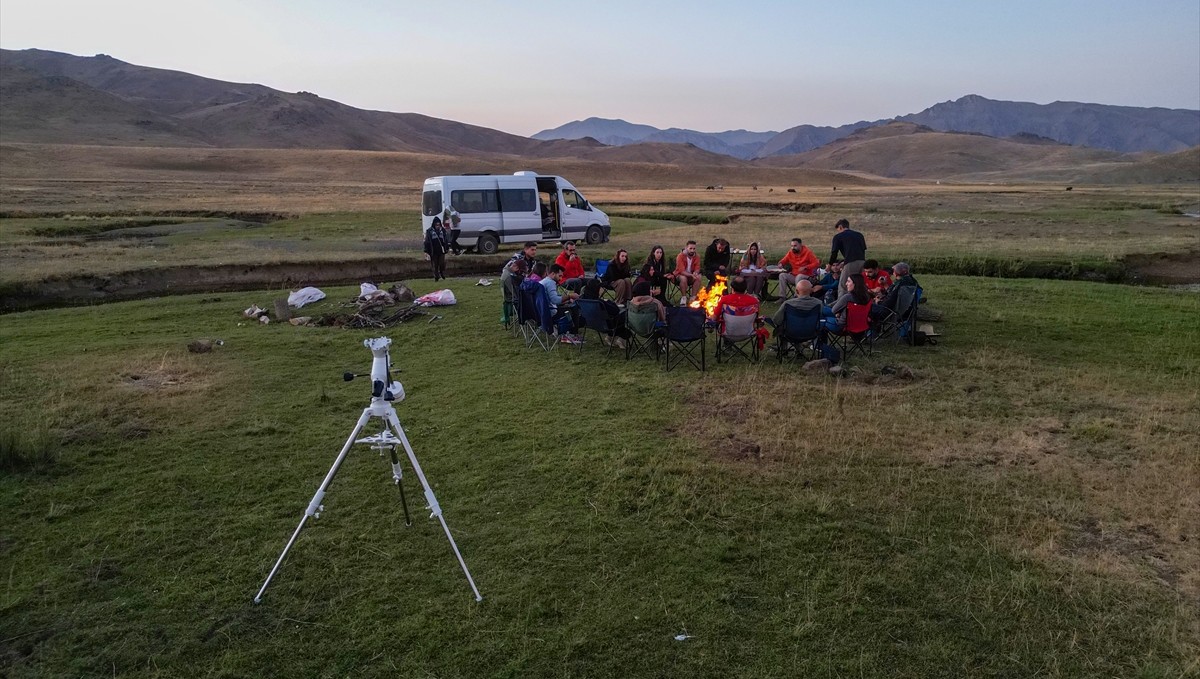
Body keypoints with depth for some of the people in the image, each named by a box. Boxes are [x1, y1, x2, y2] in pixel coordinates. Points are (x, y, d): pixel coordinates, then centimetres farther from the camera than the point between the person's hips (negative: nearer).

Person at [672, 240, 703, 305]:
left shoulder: (696, 256, -5)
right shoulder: (680, 256, -18)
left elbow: (697, 269, -4)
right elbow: (681, 271, -25)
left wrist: (695, 273, -30)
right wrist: (691, 275, -40)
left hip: (691, 276, 4)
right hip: (679, 276, -4)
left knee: (698, 277, -24)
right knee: (683, 278, -36)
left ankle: (693, 297, -21)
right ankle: (684, 297, -24)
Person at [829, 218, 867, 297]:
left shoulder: (838, 237, 7)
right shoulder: (859, 235, 23)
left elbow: (834, 252, 7)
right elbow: (864, 250, 23)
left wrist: (830, 264, 24)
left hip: (851, 263, -6)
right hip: (862, 262, 6)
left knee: (842, 286, 0)